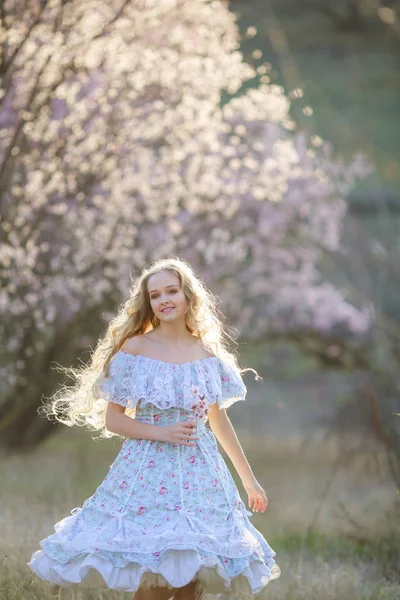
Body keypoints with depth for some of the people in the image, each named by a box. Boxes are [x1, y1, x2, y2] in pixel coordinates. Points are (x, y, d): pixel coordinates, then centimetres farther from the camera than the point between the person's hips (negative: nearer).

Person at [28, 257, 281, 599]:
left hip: (200, 472, 3)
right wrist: (161, 433, -16)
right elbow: (112, 418, -1)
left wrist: (249, 480, 21)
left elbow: (219, 421, 17)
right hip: (149, 471, -3)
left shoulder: (207, 353, 8)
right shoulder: (136, 349, -1)